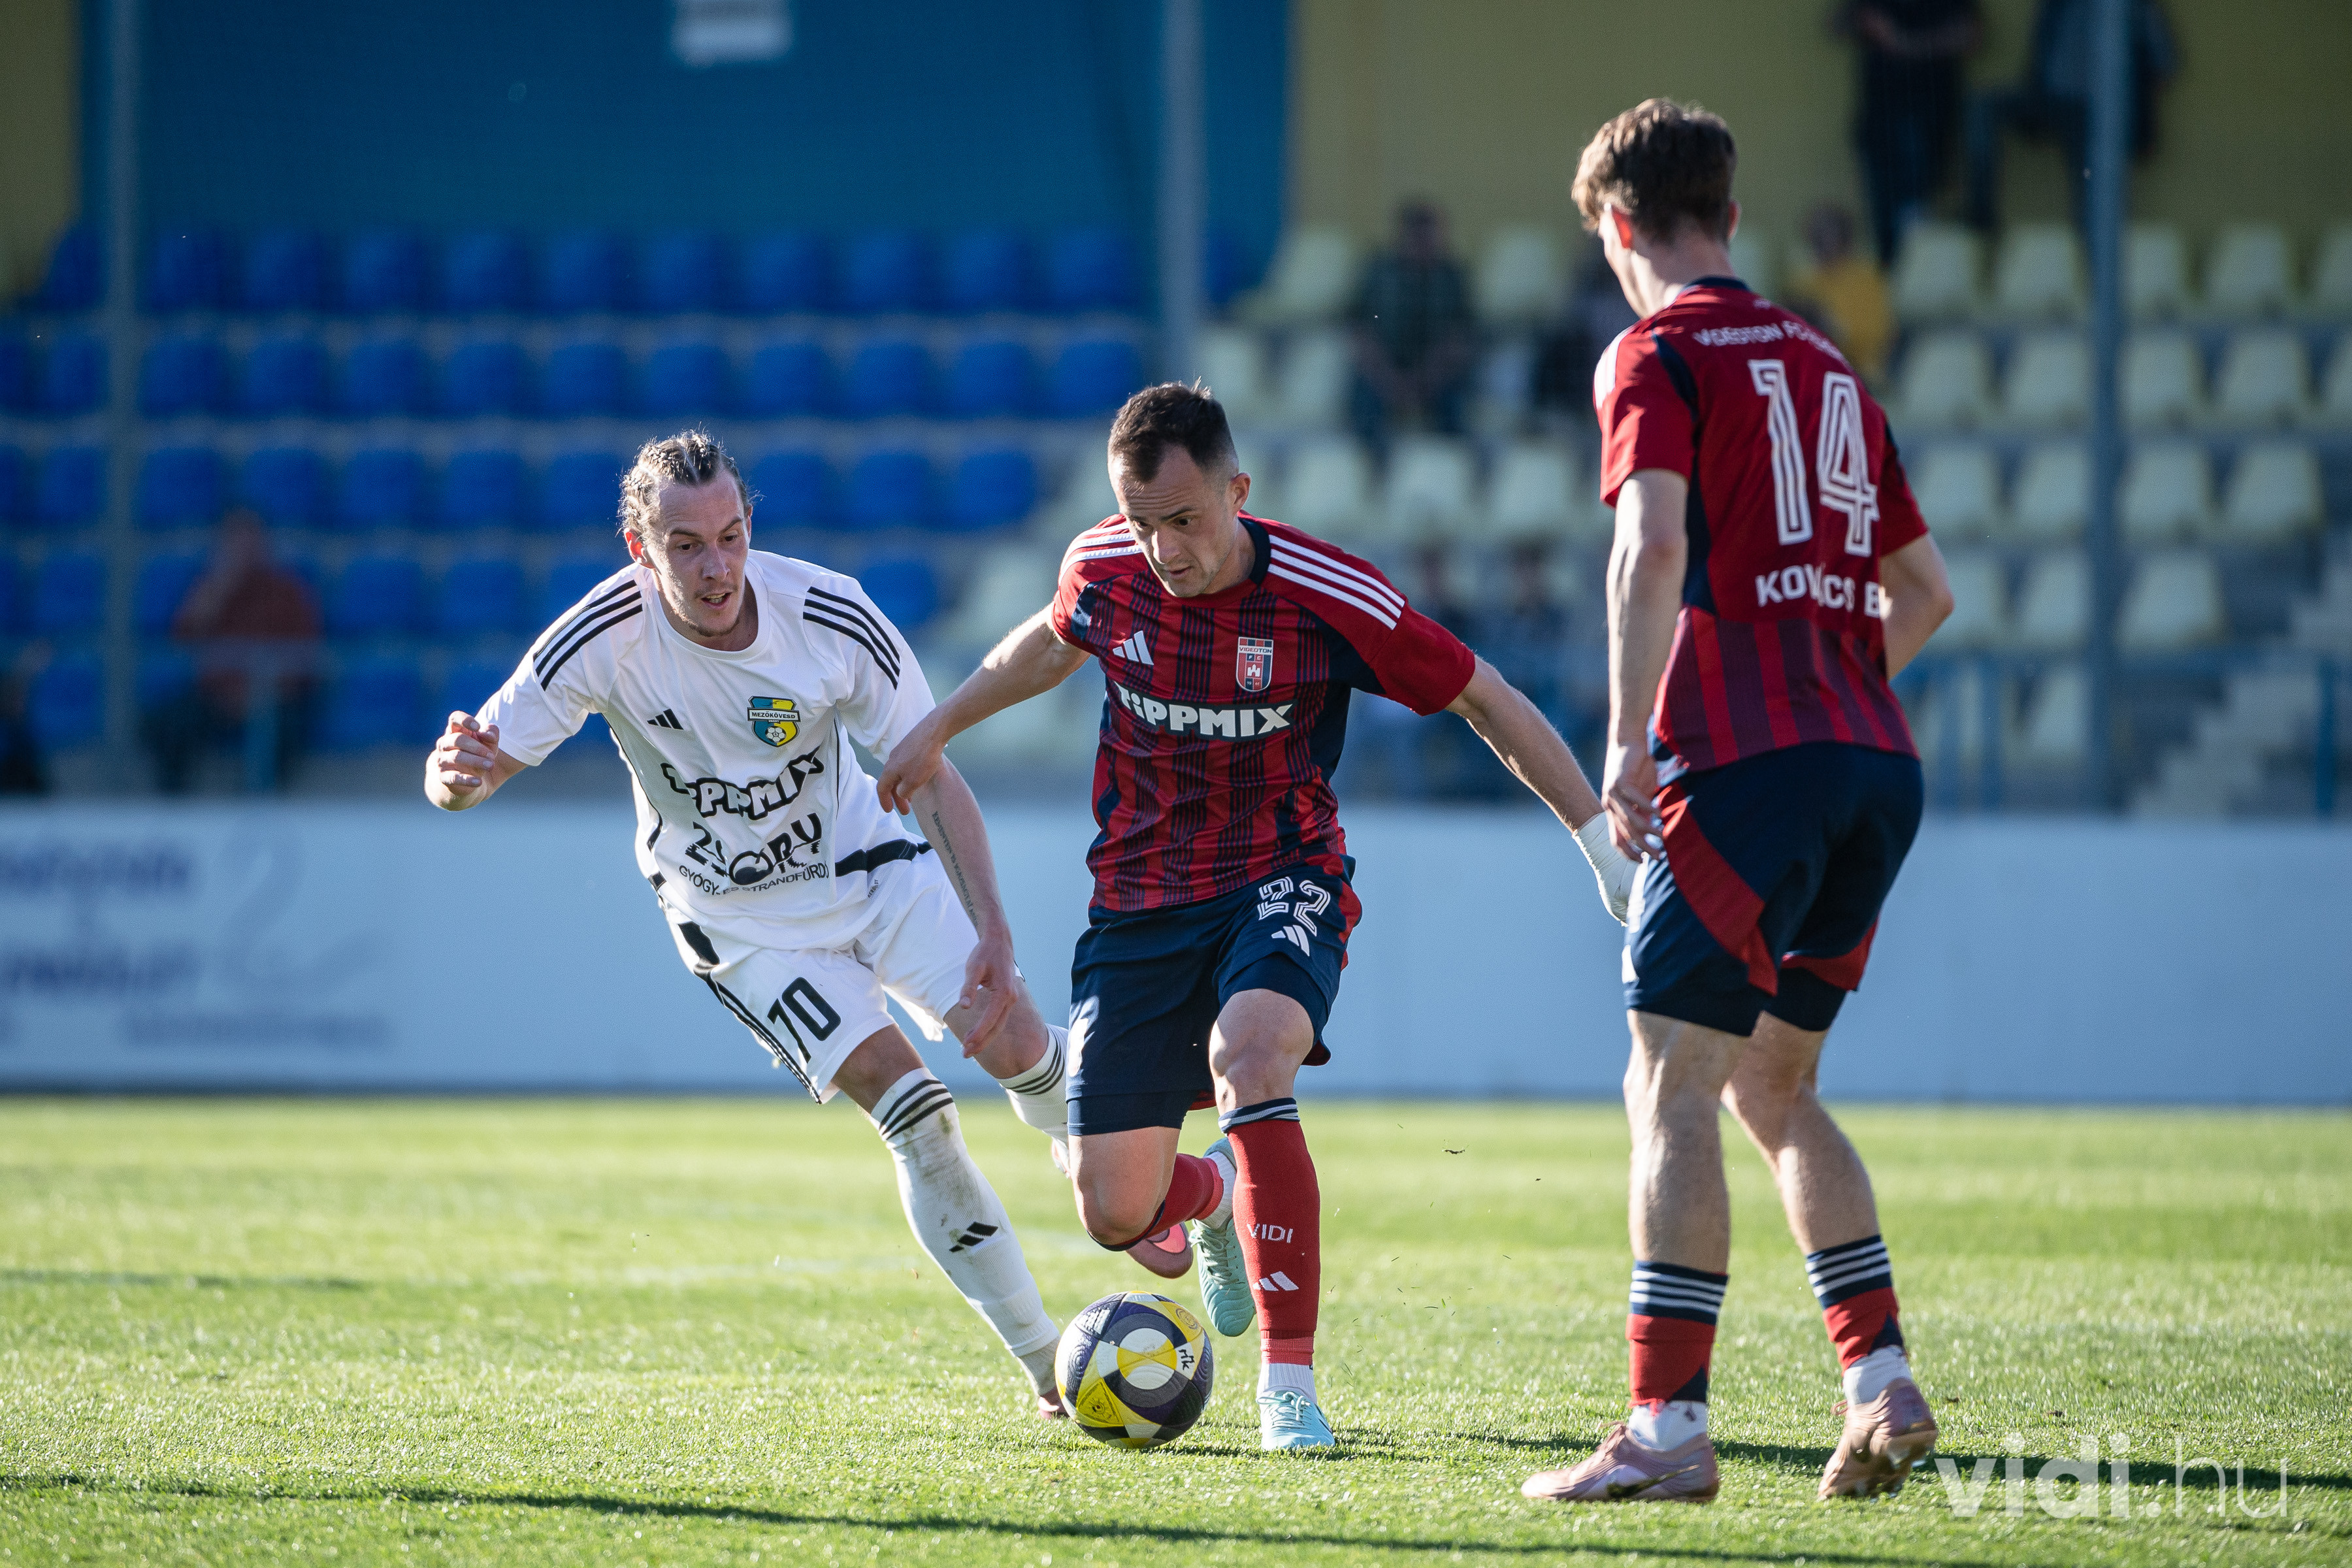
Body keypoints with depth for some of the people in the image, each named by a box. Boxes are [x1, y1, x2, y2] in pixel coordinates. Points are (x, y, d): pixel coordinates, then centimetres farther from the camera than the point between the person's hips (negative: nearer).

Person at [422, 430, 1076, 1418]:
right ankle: (1045, 1362, -5)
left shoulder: (833, 617, -23)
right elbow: (465, 778, -23)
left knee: (1016, 1047, -12)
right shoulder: (603, 638, -26)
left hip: (870, 868, 2)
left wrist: (993, 934, -22)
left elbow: (930, 779, -13)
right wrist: (457, 770, -49)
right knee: (914, 1111, -18)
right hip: (742, 920, -2)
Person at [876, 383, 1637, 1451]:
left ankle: (1290, 1383, -31)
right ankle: (1217, 1197, 40)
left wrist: (1599, 831, -11)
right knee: (1115, 1214, -2)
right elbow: (1052, 642, 18)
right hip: (1139, 901, 3)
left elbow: (1483, 699, -7)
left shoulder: (1325, 598, -18)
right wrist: (938, 730, 25)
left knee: (1248, 1058, -37)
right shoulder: (1103, 567, -8)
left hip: (1282, 882, -3)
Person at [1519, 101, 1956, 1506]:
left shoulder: (1657, 359, -1)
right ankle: (1882, 1383, 7)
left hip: (1744, 762, -7)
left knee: (1673, 1087, -5)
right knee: (1775, 1087, 17)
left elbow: (1651, 549, -17)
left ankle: (1668, 1429, -11)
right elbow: (1926, 589, 24)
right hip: (1876, 768, 7)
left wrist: (1628, 744, -15)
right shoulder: (1827, 368, 21)